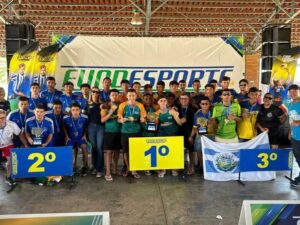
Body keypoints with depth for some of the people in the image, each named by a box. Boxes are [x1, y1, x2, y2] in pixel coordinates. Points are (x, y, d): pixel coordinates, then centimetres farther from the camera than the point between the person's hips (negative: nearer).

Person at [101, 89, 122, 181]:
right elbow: (102, 120, -9)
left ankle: (115, 169, 26)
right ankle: (108, 172, -2)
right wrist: (110, 113, -20)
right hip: (109, 132, -3)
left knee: (117, 150, 11)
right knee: (108, 151, -4)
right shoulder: (106, 106, -1)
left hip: (119, 131, 4)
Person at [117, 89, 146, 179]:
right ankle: (128, 169, 26)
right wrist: (123, 120, -21)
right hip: (125, 131, 0)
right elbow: (119, 119, 1)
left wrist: (142, 119, -19)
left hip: (136, 131, 0)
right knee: (126, 151, 8)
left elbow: (143, 119, 4)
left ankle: (134, 170, 14)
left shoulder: (140, 106, -1)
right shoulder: (122, 105, -2)